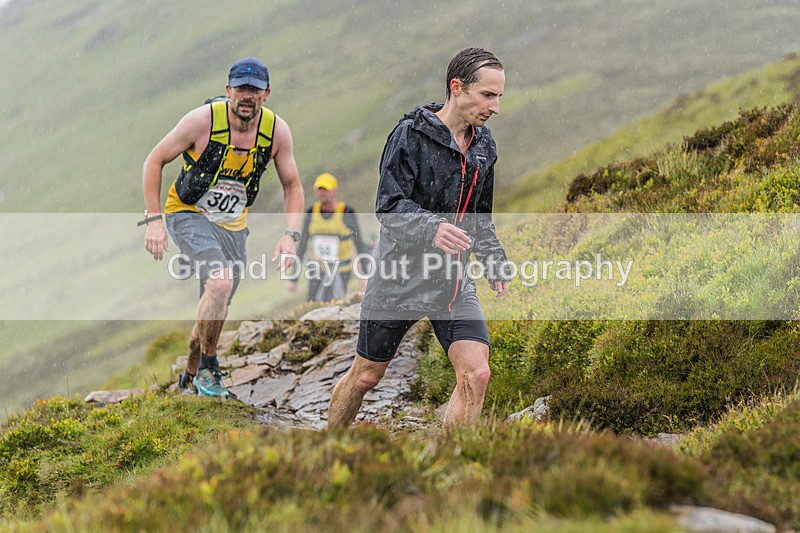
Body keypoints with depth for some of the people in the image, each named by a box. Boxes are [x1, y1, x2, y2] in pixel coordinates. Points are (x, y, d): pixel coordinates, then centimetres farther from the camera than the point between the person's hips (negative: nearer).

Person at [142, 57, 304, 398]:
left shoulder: (277, 131, -11)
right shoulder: (203, 120, -21)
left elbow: (292, 186, 2)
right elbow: (154, 161, -11)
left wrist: (291, 235, -12)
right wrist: (153, 220, -16)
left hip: (233, 225, 5)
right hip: (189, 215, -5)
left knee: (216, 311, 11)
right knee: (220, 283, -28)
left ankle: (190, 376, 37)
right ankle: (208, 368, -10)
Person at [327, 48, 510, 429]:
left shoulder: (483, 145, 7)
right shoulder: (410, 135, -14)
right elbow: (389, 207, -22)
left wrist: (495, 262, 12)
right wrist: (432, 228, -40)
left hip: (452, 282, 5)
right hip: (399, 278, -5)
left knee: (476, 373, -14)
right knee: (366, 376, 9)